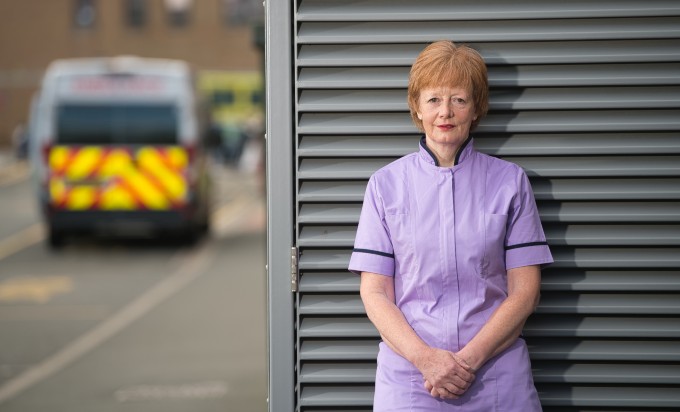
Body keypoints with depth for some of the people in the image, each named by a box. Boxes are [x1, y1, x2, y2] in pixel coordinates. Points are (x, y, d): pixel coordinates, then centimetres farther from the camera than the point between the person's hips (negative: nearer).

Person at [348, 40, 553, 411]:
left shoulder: (509, 181, 4)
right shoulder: (386, 184, 5)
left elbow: (525, 290, 0)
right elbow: (375, 293, 1)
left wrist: (469, 358, -12)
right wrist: (425, 357, -14)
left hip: (497, 380, 0)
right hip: (408, 377, 0)